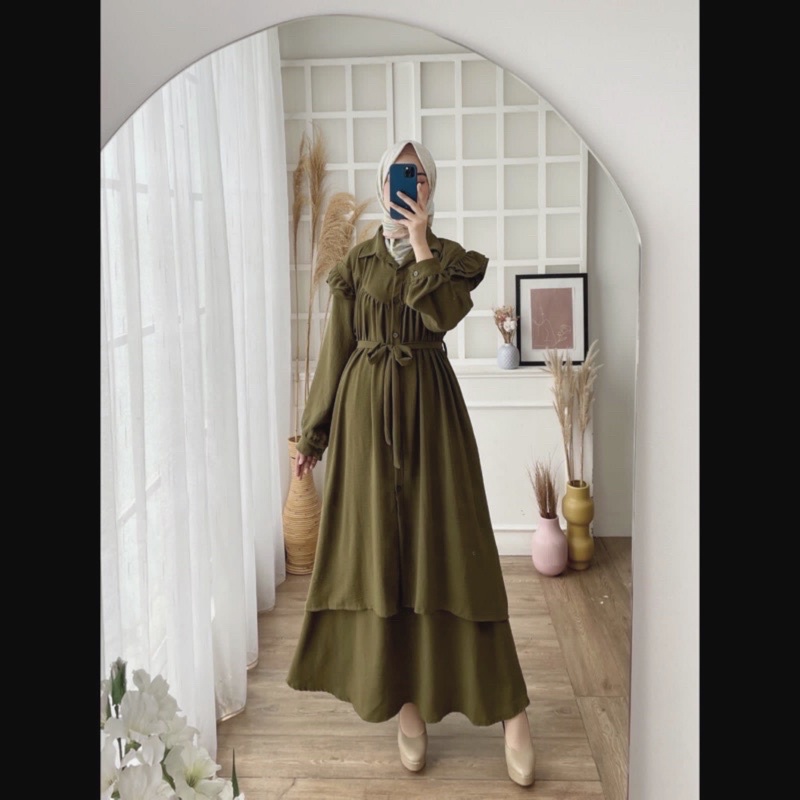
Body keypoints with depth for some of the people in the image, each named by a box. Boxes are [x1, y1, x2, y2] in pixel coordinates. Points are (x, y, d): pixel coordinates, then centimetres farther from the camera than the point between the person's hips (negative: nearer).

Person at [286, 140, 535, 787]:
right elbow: (336, 351, 8)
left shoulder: (452, 258, 7)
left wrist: (421, 244, -10)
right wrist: (313, 435, 7)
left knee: (447, 544, -3)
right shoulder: (356, 264, 9)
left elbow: (444, 315, -15)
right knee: (380, 546, 1)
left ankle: (510, 707, 5)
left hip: (430, 409, -1)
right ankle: (407, 705, 13)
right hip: (367, 410, 2)